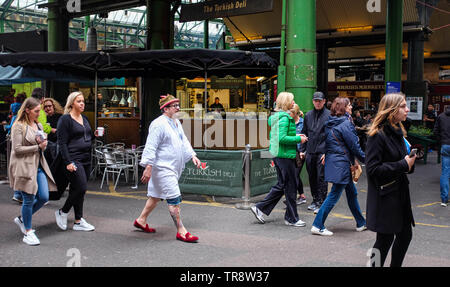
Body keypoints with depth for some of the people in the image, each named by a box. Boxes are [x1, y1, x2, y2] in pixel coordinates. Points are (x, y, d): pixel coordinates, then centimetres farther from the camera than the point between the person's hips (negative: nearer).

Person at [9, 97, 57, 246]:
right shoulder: (18, 126, -8)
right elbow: (17, 149, -14)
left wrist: (43, 143, -1)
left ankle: (22, 219, 25)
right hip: (24, 167, -7)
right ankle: (28, 232, 11)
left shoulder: (39, 125, 15)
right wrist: (38, 147, -15)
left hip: (39, 165, 7)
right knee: (29, 199, -3)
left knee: (44, 197, 2)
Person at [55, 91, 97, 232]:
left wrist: (94, 135, 6)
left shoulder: (84, 119, 16)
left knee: (77, 189, 9)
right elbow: (62, 143, -12)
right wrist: (68, 162, -19)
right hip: (73, 159, -7)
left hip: (86, 159, 7)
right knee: (81, 188, -12)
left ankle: (78, 221, 12)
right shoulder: (65, 119, -8)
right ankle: (62, 212, 8)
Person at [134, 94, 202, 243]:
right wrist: (148, 167, -22)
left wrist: (193, 155, 7)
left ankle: (141, 220, 33)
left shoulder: (176, 123, 15)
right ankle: (181, 231, -2)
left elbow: (184, 141, 20)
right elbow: (151, 147, -18)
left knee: (156, 195, 18)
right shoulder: (158, 124, -15)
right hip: (163, 168, -10)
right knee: (174, 198, -8)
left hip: (173, 168, 10)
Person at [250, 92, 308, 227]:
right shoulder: (284, 117, -16)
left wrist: (295, 136, 17)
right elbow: (282, 138, -24)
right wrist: (299, 139, -13)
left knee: (281, 186, 16)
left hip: (278, 154, 10)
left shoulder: (276, 116, 14)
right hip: (285, 155, -10)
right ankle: (292, 218, 11)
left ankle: (260, 208, 17)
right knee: (291, 187, 0)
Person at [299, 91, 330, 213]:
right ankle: (315, 200, 24)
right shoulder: (308, 115, 12)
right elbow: (304, 133, 17)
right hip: (310, 152, 5)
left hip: (322, 152, -5)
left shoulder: (329, 115, -4)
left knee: (321, 178, -3)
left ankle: (321, 203, 4)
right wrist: (302, 149, 11)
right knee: (312, 177, 12)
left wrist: (327, 152, -13)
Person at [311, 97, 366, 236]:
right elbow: (354, 145, -12)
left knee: (352, 192, 17)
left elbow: (329, 144, 15)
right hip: (341, 163, -10)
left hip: (332, 161, 10)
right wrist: (365, 159, -1)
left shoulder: (330, 123, 11)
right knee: (334, 195, -4)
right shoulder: (345, 123, -15)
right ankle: (318, 226, -1)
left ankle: (361, 223, 28)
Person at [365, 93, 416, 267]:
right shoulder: (377, 135, -16)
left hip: (400, 192, 9)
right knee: (385, 238, 0)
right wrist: (403, 165, -19)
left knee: (406, 234, 13)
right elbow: (372, 168, -22)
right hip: (384, 196, -9)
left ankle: (396, 265, 29)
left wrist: (410, 161, 0)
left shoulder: (398, 132, 11)